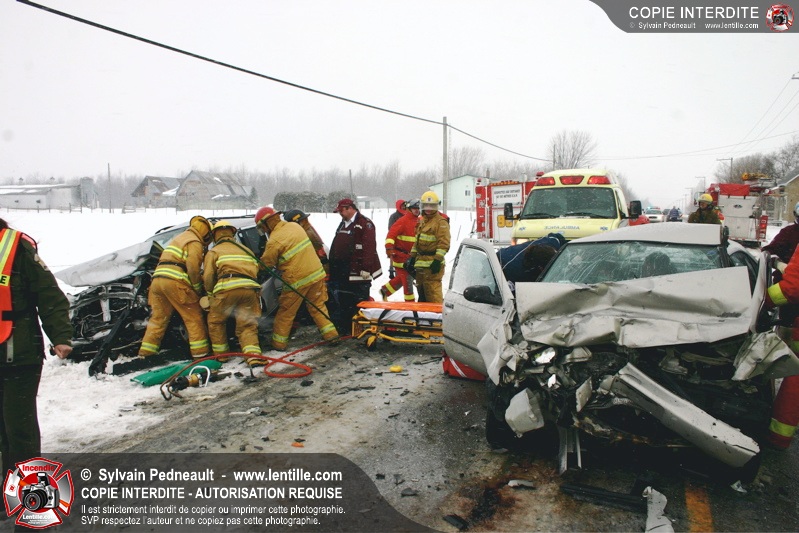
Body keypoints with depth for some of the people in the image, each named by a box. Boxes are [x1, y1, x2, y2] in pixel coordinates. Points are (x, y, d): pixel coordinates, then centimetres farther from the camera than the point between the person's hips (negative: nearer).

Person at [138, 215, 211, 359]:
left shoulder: (180, 238, 29)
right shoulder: (195, 242, -1)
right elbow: (193, 268, -13)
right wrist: (198, 288, -1)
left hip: (158, 279, 9)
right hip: (175, 282, -9)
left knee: (158, 318, 14)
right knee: (194, 318, -1)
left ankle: (146, 351, 15)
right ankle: (200, 352, 0)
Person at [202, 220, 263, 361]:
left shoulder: (214, 252, 19)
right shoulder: (246, 250, 33)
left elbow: (208, 277, 8)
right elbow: (257, 268, 24)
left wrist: (210, 295, 21)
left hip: (227, 288, -3)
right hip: (250, 288, 3)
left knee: (215, 322, 19)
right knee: (247, 326, 7)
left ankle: (221, 353, 22)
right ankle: (253, 354, -13)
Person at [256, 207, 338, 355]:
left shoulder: (274, 241, -14)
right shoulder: (294, 226, 5)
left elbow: (266, 263, -2)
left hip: (297, 280, -6)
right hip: (316, 272, 6)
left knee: (286, 312, 10)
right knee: (317, 306, 19)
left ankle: (278, 342, 19)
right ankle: (330, 332, 17)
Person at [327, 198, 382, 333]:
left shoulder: (364, 224, -12)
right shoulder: (343, 224, 18)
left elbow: (369, 248, -19)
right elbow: (336, 246, 23)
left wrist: (366, 268, -22)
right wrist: (333, 264, 22)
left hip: (358, 272, -9)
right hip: (342, 272, 9)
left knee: (359, 301, -1)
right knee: (342, 302, 14)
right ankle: (342, 327, 24)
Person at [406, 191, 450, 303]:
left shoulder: (441, 222, -8)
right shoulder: (422, 221, 20)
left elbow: (444, 243, -16)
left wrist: (438, 260, -22)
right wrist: (412, 257, 20)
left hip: (432, 264, -9)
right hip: (420, 262, 9)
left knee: (432, 290, -13)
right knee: (421, 289, 16)